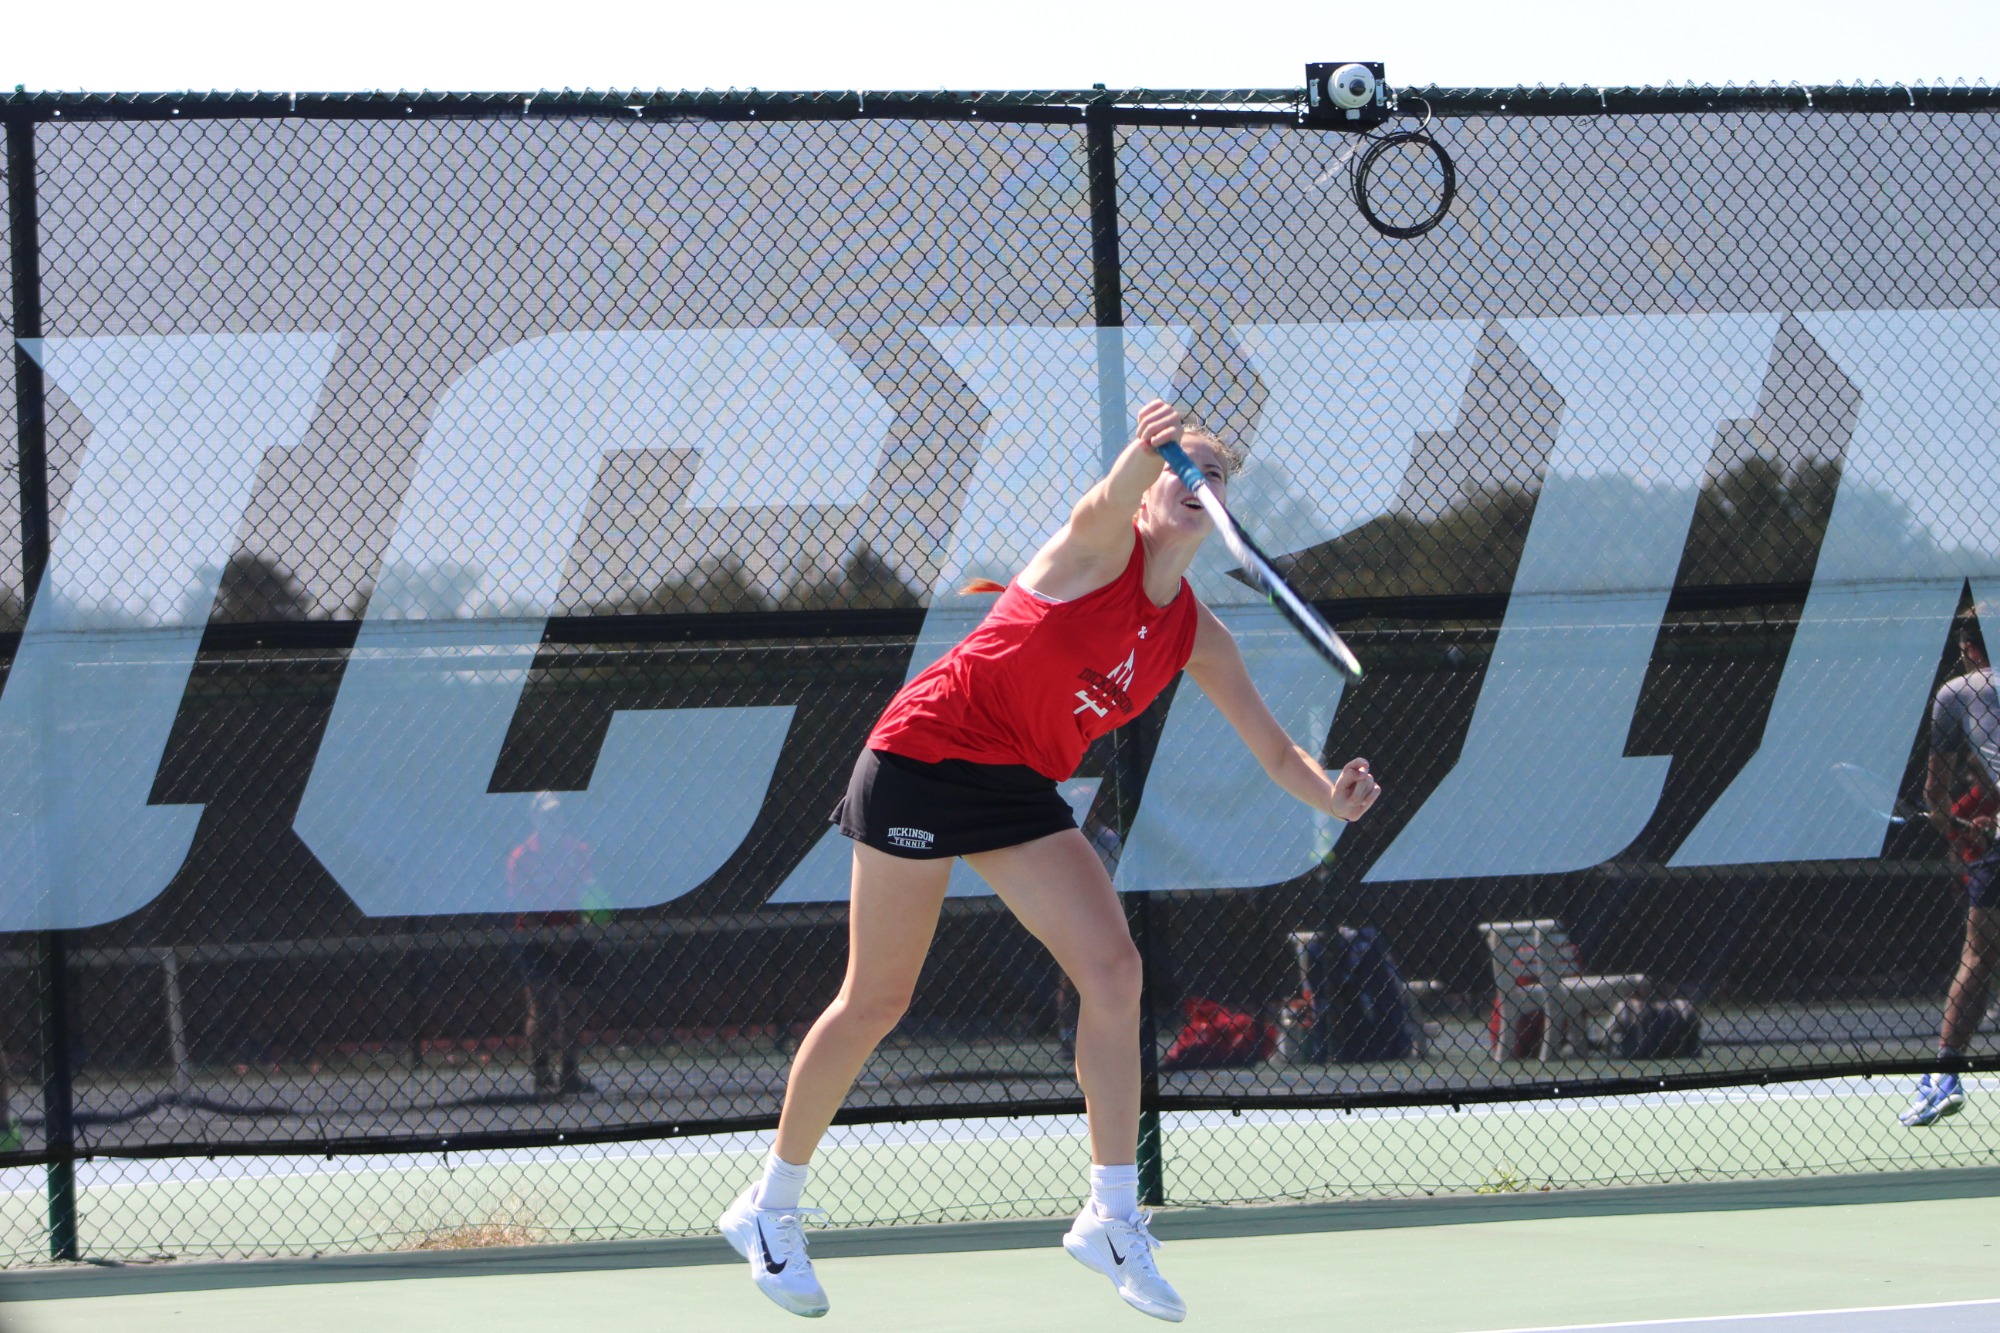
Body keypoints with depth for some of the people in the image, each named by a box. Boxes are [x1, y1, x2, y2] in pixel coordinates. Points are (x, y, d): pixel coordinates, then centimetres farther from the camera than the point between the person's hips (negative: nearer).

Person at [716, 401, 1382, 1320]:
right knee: (876, 1002, -2)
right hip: (925, 754, -6)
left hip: (1020, 792, 6)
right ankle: (771, 1204, 14)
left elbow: (1273, 749, 6)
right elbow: (1114, 496, -33)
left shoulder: (1197, 639, 6)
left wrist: (1331, 797, -14)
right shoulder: (1102, 547, -10)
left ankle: (1112, 1217, -4)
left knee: (1112, 968, -10)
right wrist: (1147, 450, -56)